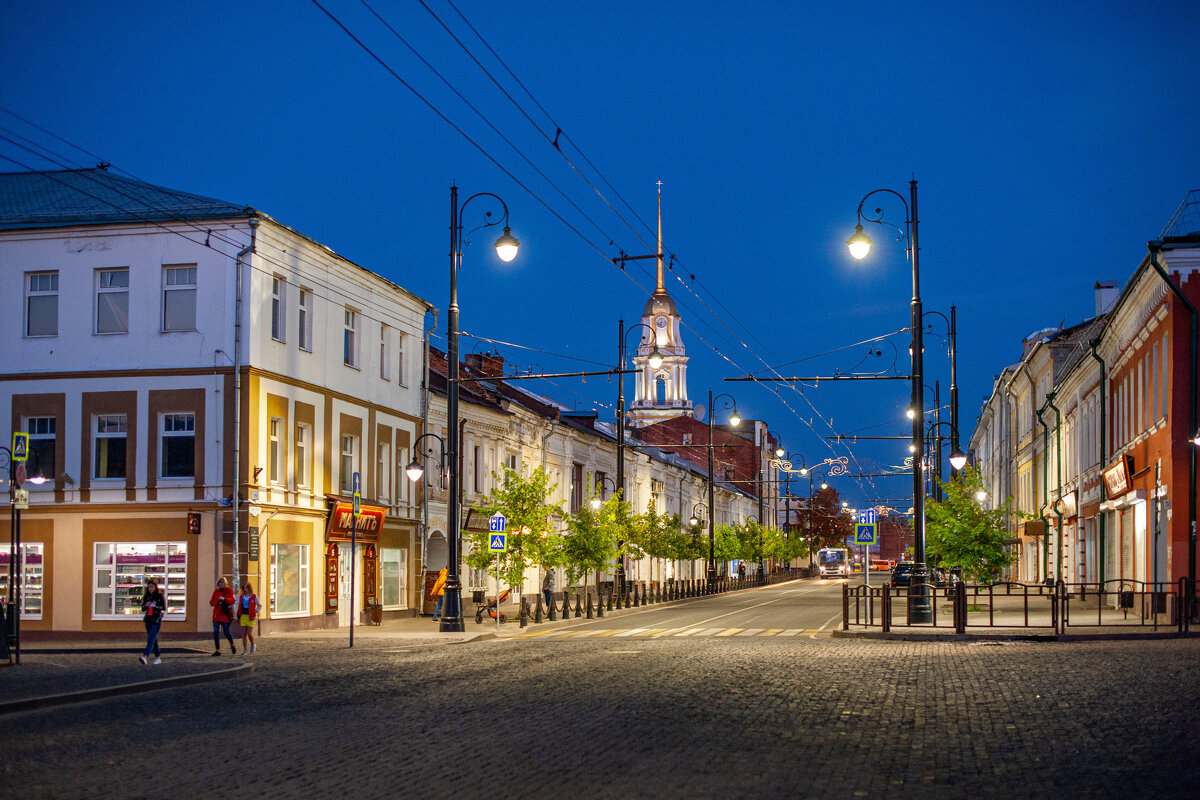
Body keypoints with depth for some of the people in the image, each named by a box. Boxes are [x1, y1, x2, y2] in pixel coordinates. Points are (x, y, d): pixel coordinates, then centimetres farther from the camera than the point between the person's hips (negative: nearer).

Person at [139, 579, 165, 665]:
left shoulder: (160, 596, -3)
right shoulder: (146, 596, 10)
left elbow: (164, 608, -6)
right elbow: (143, 609, 12)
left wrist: (155, 605, -20)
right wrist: (146, 605, -9)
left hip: (157, 620, -5)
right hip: (148, 620, 5)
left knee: (151, 639, -17)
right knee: (154, 640, 10)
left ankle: (145, 656, -30)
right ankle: (157, 658, 18)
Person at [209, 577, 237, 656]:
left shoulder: (229, 591, 2)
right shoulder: (216, 591, 15)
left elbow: (233, 600, -12)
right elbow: (211, 602, 9)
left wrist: (224, 599, -28)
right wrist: (217, 602, -10)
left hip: (225, 614, -4)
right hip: (216, 614, 4)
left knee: (227, 633, -5)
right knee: (215, 632, -3)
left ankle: (232, 645, 23)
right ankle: (218, 650, 2)